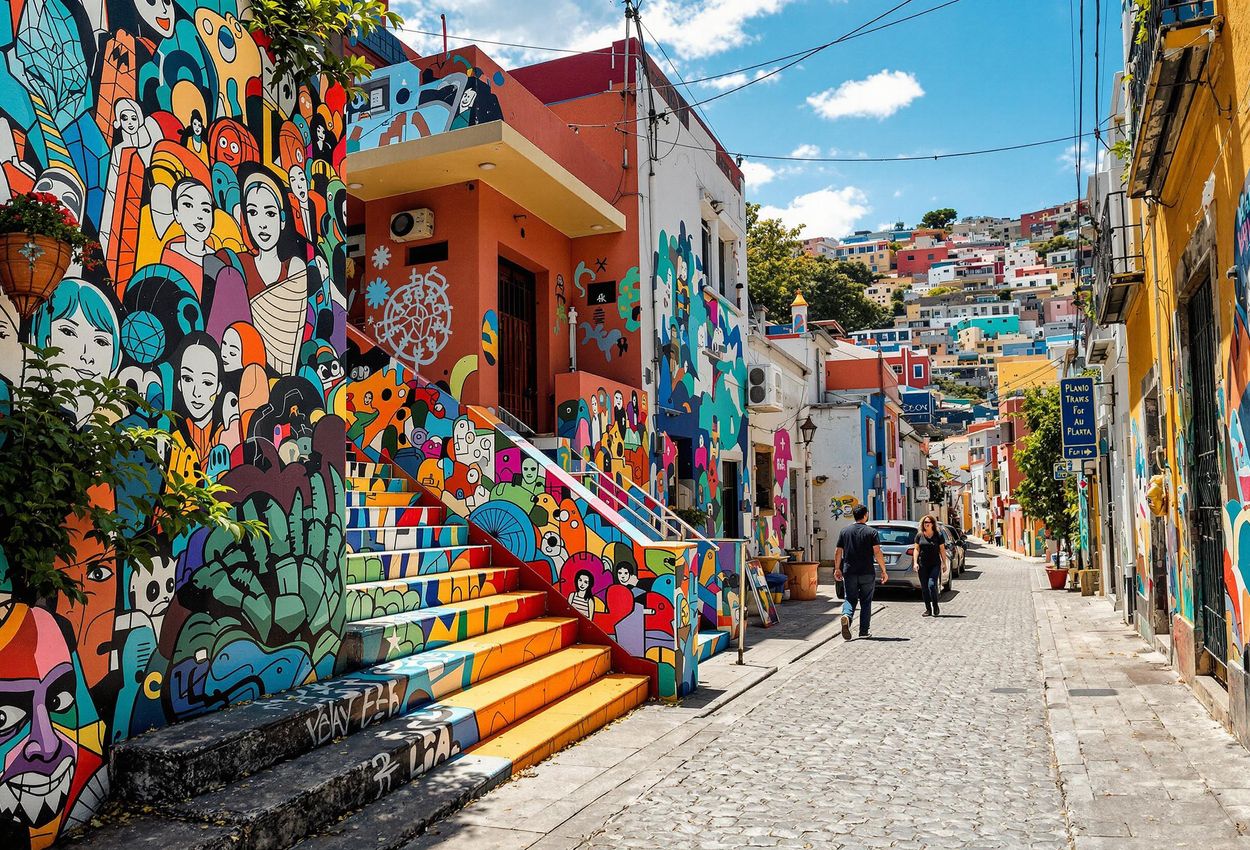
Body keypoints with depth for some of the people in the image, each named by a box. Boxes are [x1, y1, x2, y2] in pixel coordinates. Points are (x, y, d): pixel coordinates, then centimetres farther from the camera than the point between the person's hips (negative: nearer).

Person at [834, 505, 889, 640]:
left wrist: (837, 569, 16)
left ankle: (846, 616, -25)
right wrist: (884, 571, -5)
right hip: (867, 573, -2)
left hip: (849, 573, 2)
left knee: (850, 599, 6)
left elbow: (838, 552, 6)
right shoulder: (871, 532, -3)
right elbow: (877, 553, -11)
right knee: (866, 602, 10)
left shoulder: (845, 531, 6)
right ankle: (864, 631, 12)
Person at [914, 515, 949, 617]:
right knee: (924, 588, 5)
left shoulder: (938, 535, 1)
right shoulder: (919, 535, 5)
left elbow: (942, 550, 5)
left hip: (935, 564, -2)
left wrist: (945, 563, 1)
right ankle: (928, 609, 15)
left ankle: (935, 607, 3)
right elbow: (917, 549, 5)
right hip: (922, 565, 3)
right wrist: (915, 562, -4)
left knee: (932, 585, -16)